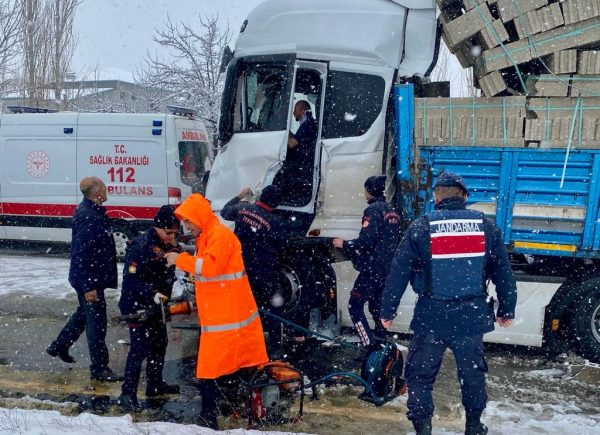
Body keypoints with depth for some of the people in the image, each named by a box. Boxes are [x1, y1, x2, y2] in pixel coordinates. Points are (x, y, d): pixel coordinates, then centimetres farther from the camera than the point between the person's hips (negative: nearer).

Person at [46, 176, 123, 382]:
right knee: (96, 322, -1)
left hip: (89, 277, 10)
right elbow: (82, 255, -27)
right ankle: (99, 369, 10)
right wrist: (89, 287, -25)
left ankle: (59, 347, 42)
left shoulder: (87, 210, 7)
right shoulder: (89, 218, -26)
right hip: (90, 279, -10)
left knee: (85, 312, 26)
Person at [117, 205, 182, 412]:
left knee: (159, 343, 17)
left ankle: (155, 384, 33)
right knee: (139, 349, -10)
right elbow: (131, 279, -26)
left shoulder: (170, 245, 3)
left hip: (156, 304, 9)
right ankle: (128, 394, -2)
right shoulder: (140, 246, -22)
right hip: (137, 305, -9)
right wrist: (151, 294, -35)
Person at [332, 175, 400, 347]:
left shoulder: (373, 210, -12)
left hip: (373, 268, -9)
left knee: (355, 306, -6)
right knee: (377, 306, 20)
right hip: (388, 268, 9)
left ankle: (370, 347, -12)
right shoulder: (391, 211, 15)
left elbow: (366, 240, -23)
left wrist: (345, 244, -8)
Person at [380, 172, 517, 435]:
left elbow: (398, 273, -5)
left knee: (420, 374, 9)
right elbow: (503, 273, 7)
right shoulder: (486, 227, 2)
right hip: (472, 315, 3)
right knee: (472, 372, 20)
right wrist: (507, 310, 19)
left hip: (432, 317, -3)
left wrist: (387, 311, 3)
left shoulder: (420, 228, -6)